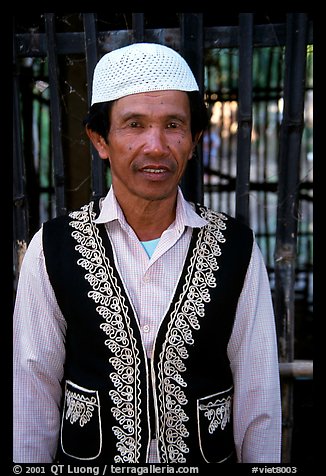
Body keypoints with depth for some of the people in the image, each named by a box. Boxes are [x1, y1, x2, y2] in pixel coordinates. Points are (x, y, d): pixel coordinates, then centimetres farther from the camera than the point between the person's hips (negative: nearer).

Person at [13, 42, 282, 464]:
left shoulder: (237, 249, -12)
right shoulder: (52, 248, -13)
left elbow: (257, 398, -6)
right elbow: (33, 399, -7)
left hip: (209, 455, 1)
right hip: (86, 459, 0)